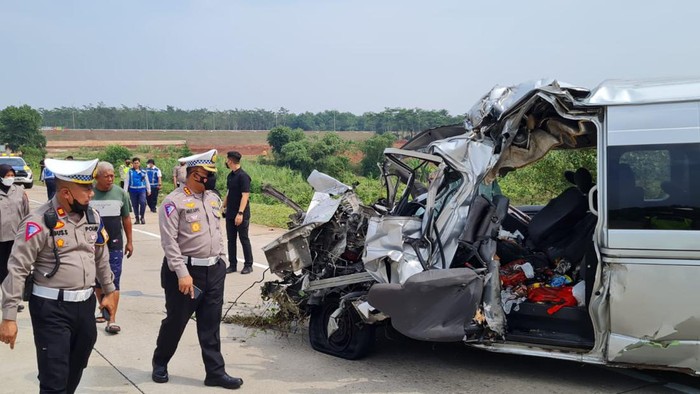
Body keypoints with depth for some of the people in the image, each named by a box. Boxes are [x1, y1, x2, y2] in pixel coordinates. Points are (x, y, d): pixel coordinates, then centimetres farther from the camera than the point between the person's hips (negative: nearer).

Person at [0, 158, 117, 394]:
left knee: (76, 370, 20)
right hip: (52, 309, -6)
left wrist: (109, 291, 23)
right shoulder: (39, 221, -15)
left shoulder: (92, 217, 5)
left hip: (85, 304, 6)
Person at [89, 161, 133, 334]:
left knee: (113, 281, -5)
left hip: (115, 245, -1)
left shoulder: (120, 193, 0)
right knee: (97, 280, 14)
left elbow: (126, 218, 8)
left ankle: (112, 320, -5)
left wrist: (129, 241, 9)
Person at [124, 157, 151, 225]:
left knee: (143, 202, -19)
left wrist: (148, 190, 16)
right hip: (133, 190, 0)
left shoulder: (143, 172, 9)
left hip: (142, 190, 0)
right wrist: (125, 191, -2)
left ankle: (142, 217, -2)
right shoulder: (130, 172, 4)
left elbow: (147, 181, 16)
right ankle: (137, 218, 19)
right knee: (135, 205, 6)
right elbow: (126, 182, 4)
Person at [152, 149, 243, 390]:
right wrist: (182, 273, -22)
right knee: (176, 321, 8)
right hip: (186, 270, -6)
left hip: (214, 270, 6)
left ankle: (215, 372, 15)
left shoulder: (213, 198, 11)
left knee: (210, 325, 9)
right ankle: (160, 363, 31)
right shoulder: (174, 201, -12)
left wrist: (222, 260, 15)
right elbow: (169, 241, -17)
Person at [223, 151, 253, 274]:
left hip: (241, 215, -8)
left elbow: (245, 195, -20)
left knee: (244, 239, 1)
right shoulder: (230, 175, 10)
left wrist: (240, 213, -24)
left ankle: (248, 265, 10)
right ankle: (232, 264, 18)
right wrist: (223, 207, 18)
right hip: (230, 214, 8)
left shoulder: (243, 176, -15)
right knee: (231, 239, 10)